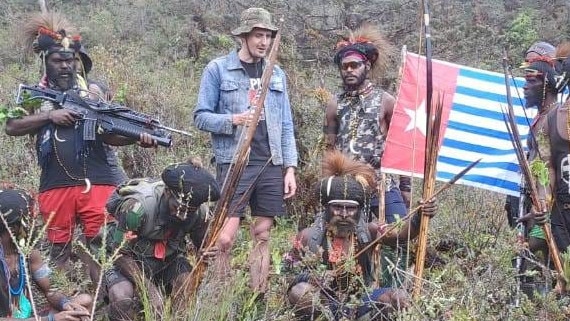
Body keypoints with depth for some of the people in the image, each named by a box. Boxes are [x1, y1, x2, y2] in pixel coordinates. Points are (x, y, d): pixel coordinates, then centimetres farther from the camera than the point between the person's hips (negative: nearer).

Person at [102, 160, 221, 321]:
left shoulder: (200, 212, -15)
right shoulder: (137, 205, -31)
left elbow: (202, 244, 4)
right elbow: (121, 253, -23)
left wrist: (208, 253, -22)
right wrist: (149, 289, -30)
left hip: (169, 259, 4)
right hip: (131, 261, -4)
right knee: (122, 299, -32)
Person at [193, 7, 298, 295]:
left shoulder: (277, 74, 14)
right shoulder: (218, 69, 1)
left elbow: (286, 126, 14)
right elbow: (201, 117, 0)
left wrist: (290, 167, 6)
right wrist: (232, 120, -17)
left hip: (271, 165, 4)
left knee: (262, 236, 7)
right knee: (225, 238, -11)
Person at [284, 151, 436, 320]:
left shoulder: (367, 232, -1)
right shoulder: (310, 236, -6)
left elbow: (401, 233, -15)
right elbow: (288, 268, -1)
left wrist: (419, 217, -35)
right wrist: (305, 276, -23)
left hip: (360, 301, 2)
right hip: (324, 304, -2)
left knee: (399, 297, -19)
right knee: (299, 292, -32)